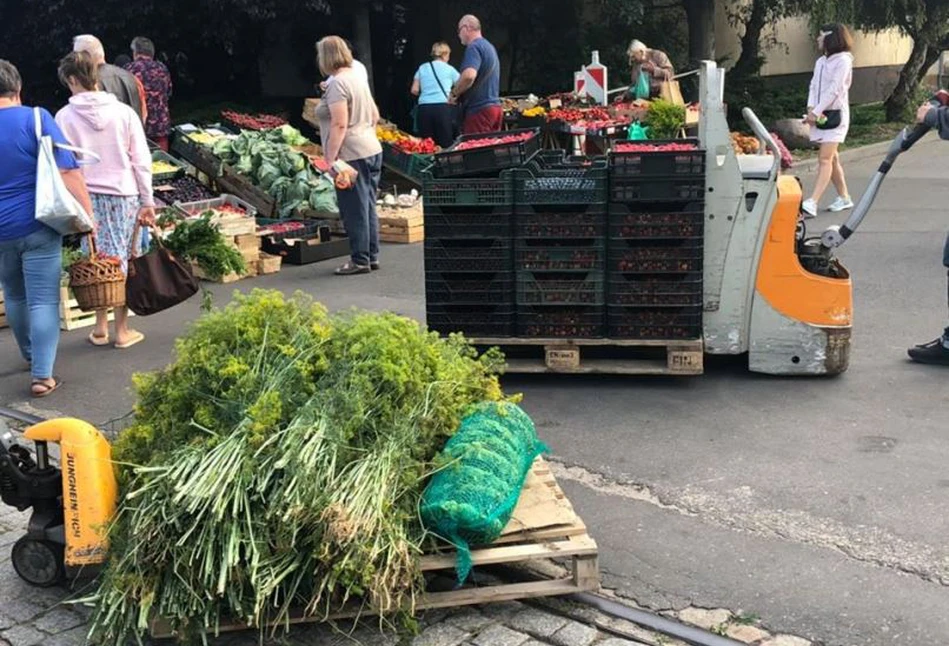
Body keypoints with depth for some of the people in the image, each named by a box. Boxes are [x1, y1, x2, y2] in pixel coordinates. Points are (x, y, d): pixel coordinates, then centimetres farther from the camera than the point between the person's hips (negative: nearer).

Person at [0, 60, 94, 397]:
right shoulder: (35, 119, -11)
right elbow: (67, 171, -17)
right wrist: (87, 213, -12)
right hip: (36, 227, -4)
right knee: (43, 301, -1)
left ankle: (30, 356, 39)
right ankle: (42, 375, -2)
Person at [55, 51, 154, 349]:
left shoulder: (65, 117, -5)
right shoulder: (123, 112, -3)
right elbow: (142, 161, -2)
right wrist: (147, 202, 4)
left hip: (88, 197, 0)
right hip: (124, 194, 0)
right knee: (122, 260, 6)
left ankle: (100, 328, 18)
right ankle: (122, 330, 14)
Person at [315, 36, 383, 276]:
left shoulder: (337, 84, -13)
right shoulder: (357, 77, 14)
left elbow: (339, 125, -20)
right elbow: (375, 116, 19)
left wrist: (330, 158, -19)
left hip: (351, 155, -9)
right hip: (372, 150, 9)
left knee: (354, 210, -2)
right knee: (368, 207, 14)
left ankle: (360, 260, 3)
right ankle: (372, 256, 20)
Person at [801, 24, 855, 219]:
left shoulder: (843, 60, -8)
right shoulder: (821, 62, 16)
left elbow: (834, 89, -15)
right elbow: (814, 86, 10)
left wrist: (816, 112, -19)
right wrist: (811, 108, -8)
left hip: (835, 114, -8)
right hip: (820, 115, 8)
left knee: (825, 159, -15)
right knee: (832, 159, 12)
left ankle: (812, 203, -26)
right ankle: (844, 197, 23)